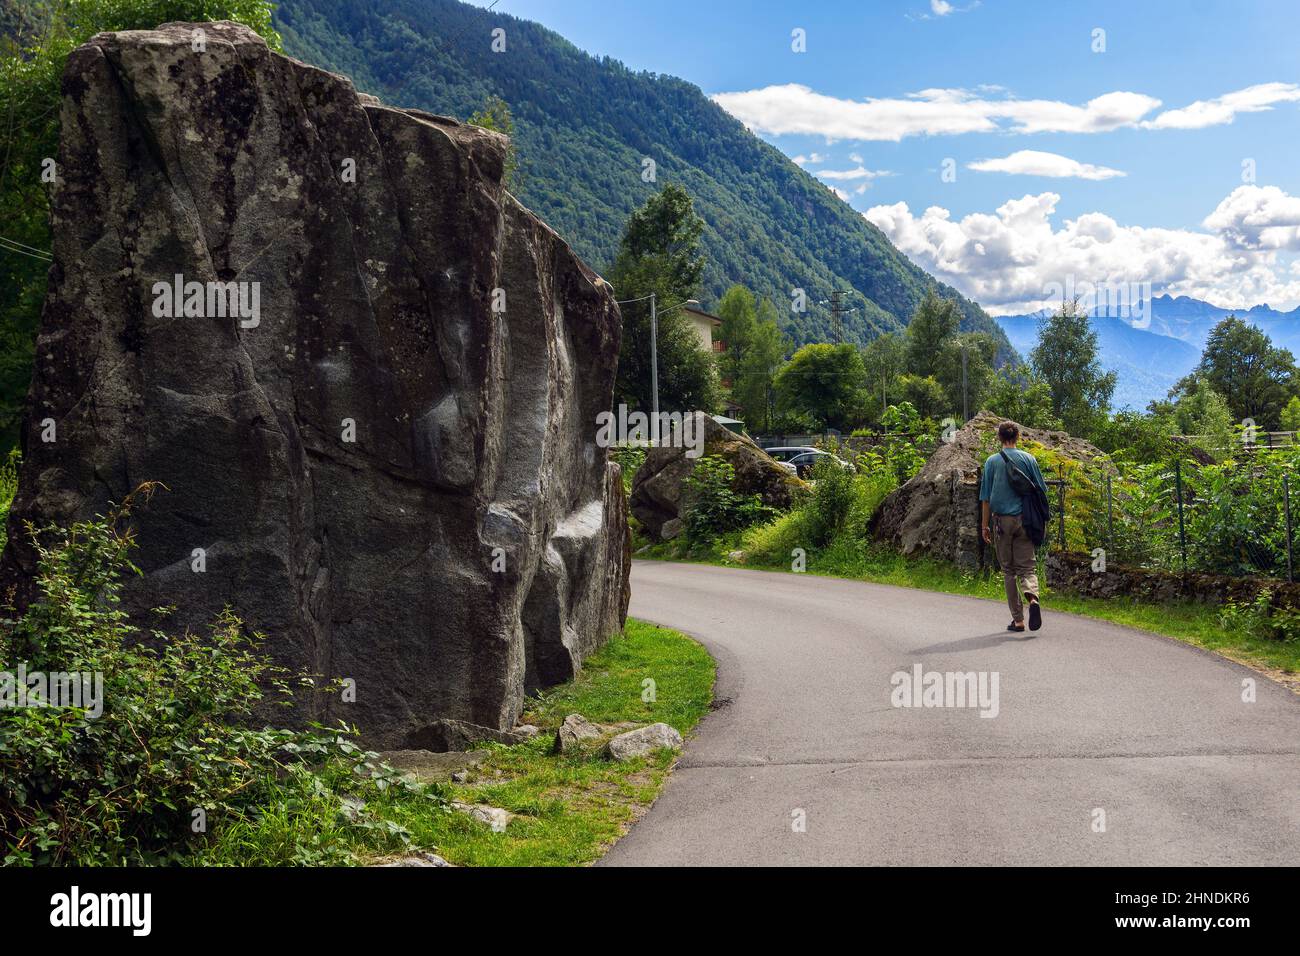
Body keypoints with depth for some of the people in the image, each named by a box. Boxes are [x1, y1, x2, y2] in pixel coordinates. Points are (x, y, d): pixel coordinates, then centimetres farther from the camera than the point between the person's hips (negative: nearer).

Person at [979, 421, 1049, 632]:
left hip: (1002, 520, 0)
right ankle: (1032, 597, -29)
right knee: (1028, 566, 3)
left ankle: (1018, 619, 6)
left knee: (1008, 570, 7)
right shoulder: (1028, 459, 2)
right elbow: (1041, 490, 3)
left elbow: (986, 497, 1)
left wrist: (984, 525, 7)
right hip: (1025, 520, 0)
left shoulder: (992, 461, 0)